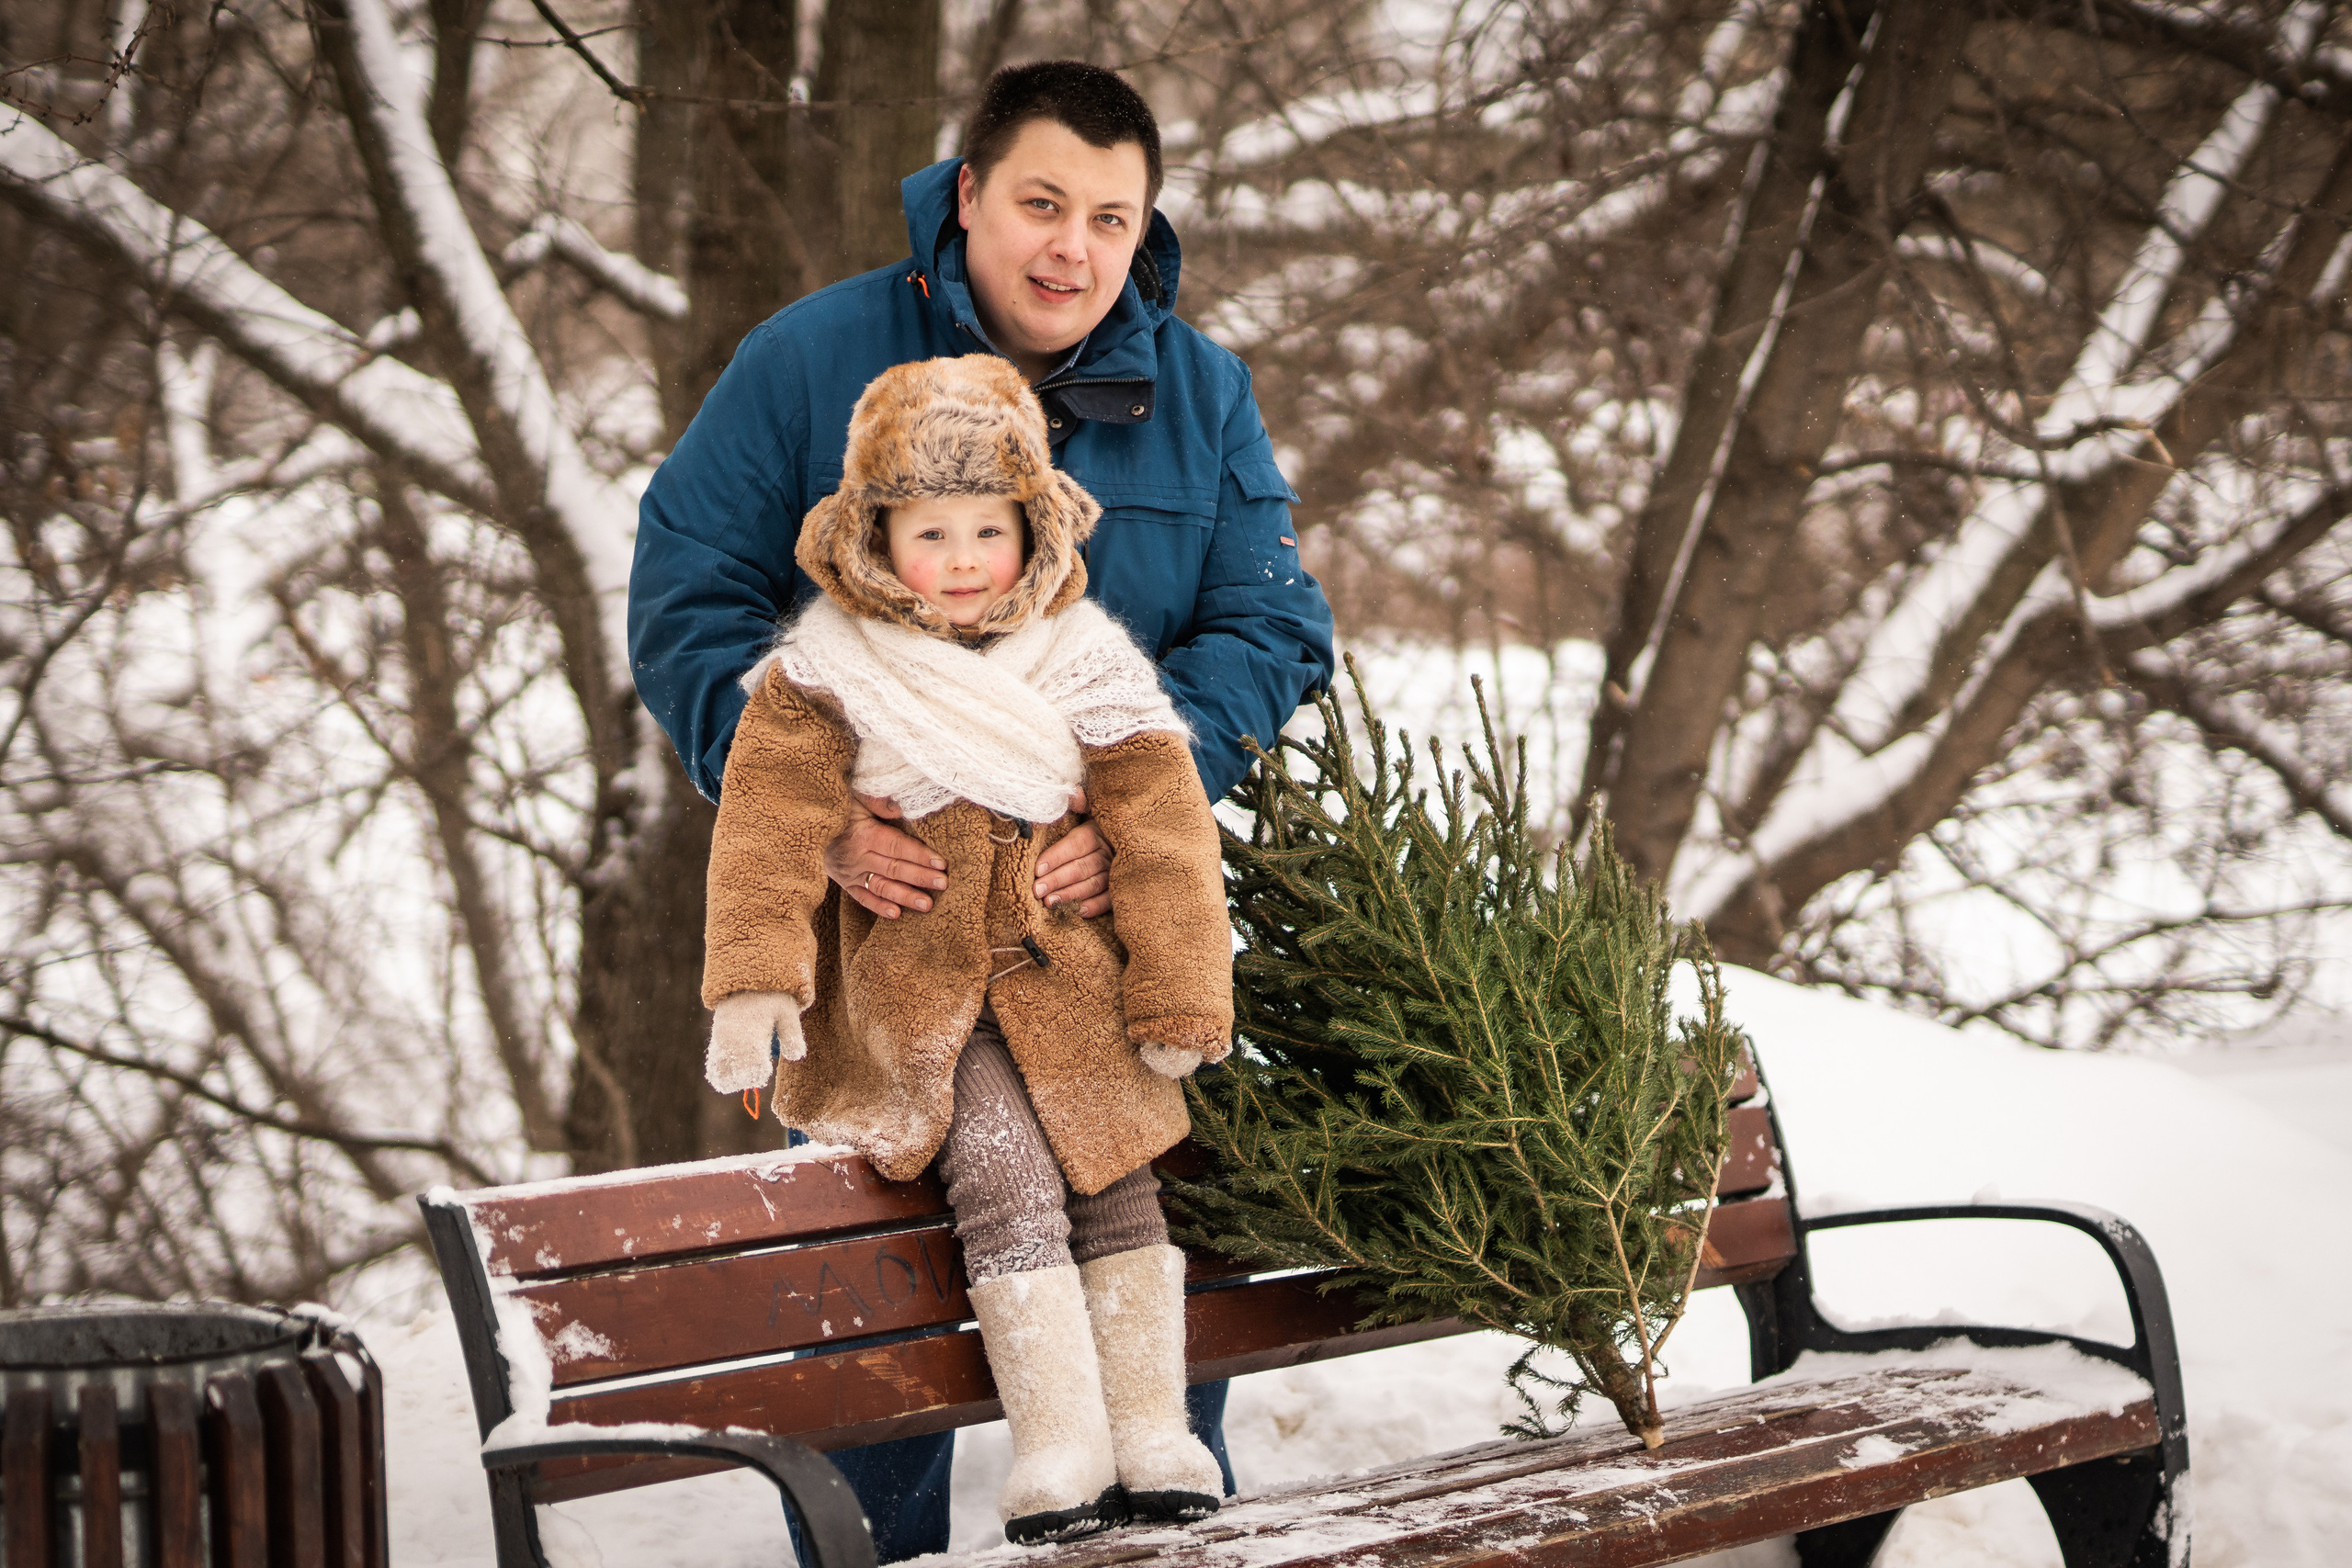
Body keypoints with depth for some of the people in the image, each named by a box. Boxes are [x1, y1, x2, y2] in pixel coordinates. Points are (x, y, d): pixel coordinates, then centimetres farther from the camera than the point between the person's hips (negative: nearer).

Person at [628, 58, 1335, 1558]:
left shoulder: (1202, 393, 2)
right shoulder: (811, 361, -7)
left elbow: (1272, 626, -2)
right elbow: (687, 604, -8)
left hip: (1117, 918, 2)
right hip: (872, 917, -2)